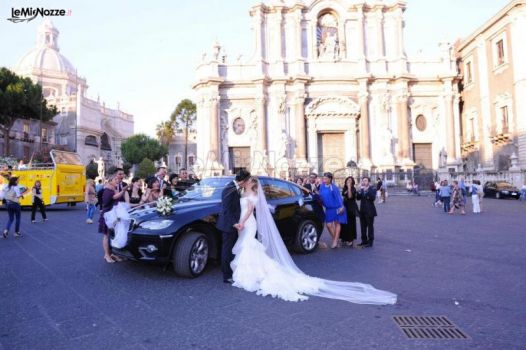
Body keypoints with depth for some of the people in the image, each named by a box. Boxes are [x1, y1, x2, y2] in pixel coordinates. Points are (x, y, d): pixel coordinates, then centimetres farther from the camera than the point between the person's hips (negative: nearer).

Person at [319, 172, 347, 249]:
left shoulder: (333, 187, -17)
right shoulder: (322, 186, 0)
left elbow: (338, 197, -17)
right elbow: (321, 197, 11)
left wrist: (341, 207, -19)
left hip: (336, 208, -5)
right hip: (328, 209, 5)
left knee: (337, 223, 7)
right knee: (329, 225, 3)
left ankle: (335, 241, 14)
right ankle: (336, 239, 23)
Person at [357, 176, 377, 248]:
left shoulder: (372, 189, -3)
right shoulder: (361, 190, 12)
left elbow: (373, 198, -22)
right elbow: (358, 198, -2)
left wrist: (367, 190, -21)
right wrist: (360, 189, -11)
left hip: (369, 211, -6)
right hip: (362, 211, 6)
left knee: (370, 226, -1)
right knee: (363, 227, 10)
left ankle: (370, 242, 6)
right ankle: (364, 241, 19)